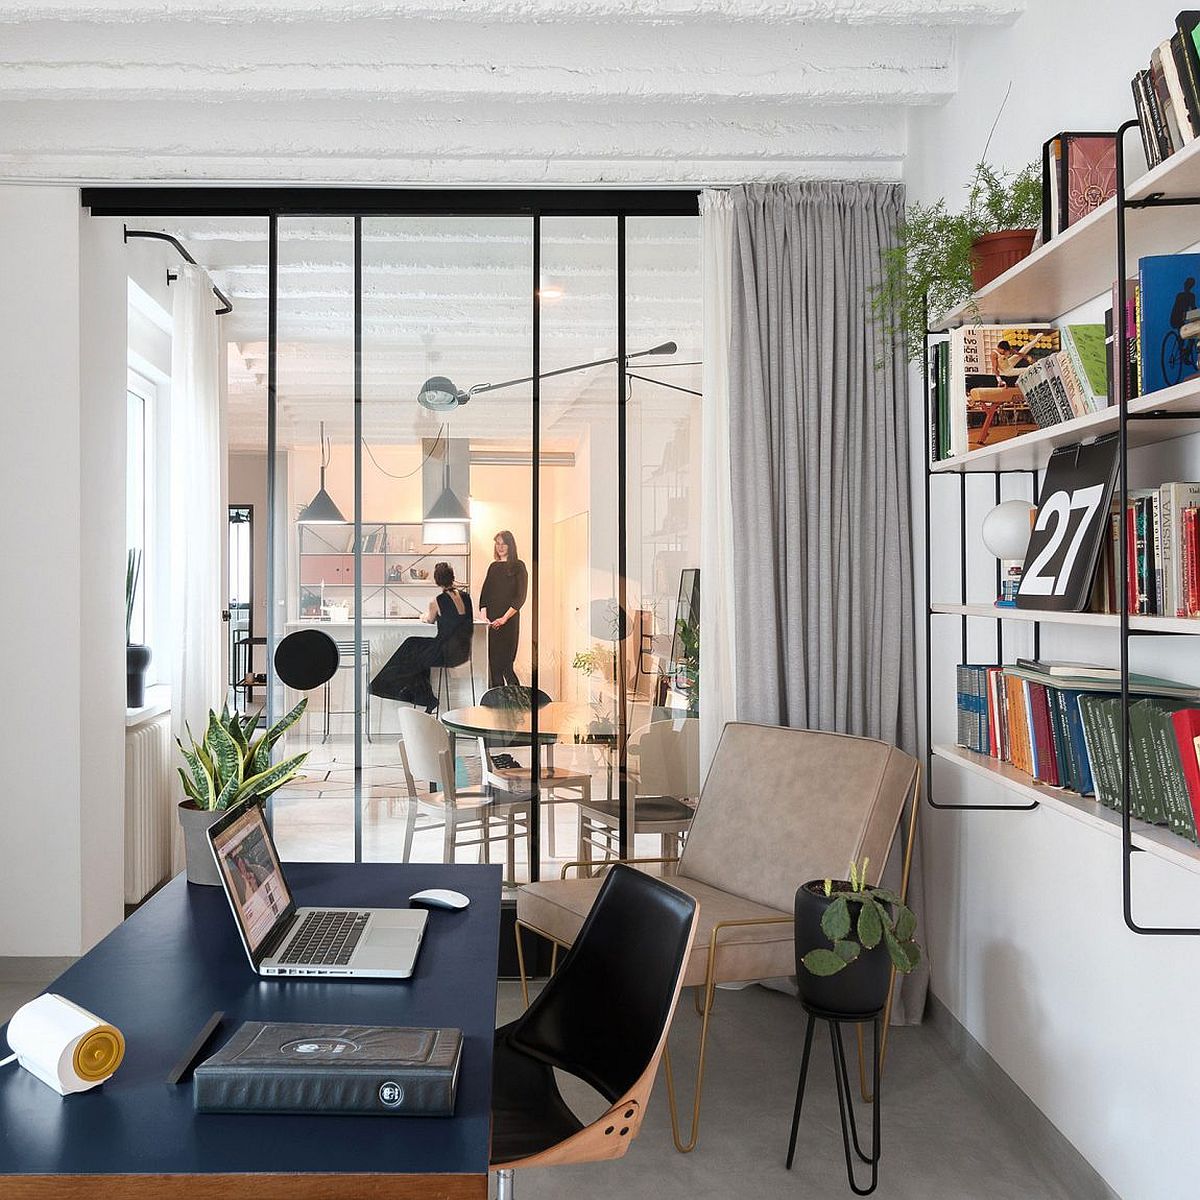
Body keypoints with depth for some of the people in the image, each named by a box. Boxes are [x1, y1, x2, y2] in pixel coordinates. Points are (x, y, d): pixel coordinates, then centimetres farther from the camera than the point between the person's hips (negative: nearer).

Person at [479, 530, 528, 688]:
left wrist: (504, 618, -16)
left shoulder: (518, 566, -1)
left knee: (505, 664, -8)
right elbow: (484, 593, 12)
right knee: (493, 664, 4)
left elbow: (520, 597, -8)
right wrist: (484, 616, -3)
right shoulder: (493, 567, 15)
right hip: (491, 622, 5)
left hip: (509, 620, -5)